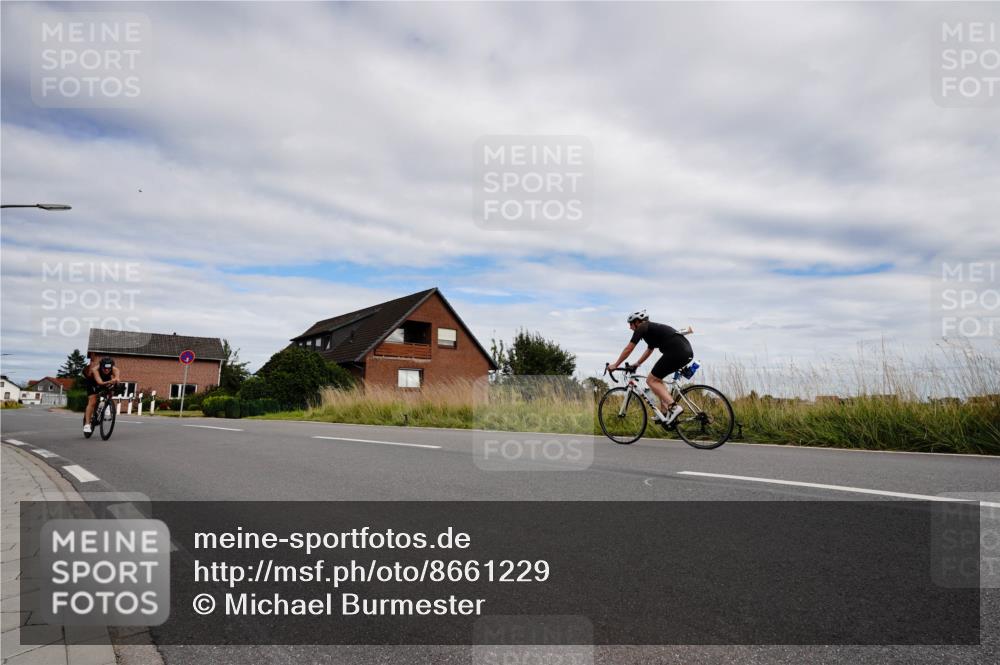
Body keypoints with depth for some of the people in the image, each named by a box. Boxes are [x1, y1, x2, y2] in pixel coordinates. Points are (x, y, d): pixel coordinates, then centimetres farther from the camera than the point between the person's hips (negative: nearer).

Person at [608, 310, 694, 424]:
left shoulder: (642, 328, 5)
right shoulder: (653, 328, 31)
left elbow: (628, 349, 6)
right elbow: (649, 351, 45)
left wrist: (615, 365, 15)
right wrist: (637, 364, 53)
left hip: (676, 351, -9)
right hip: (687, 352, 9)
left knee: (651, 380, 1)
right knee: (657, 378, 22)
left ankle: (674, 407, -14)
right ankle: (665, 412, 16)